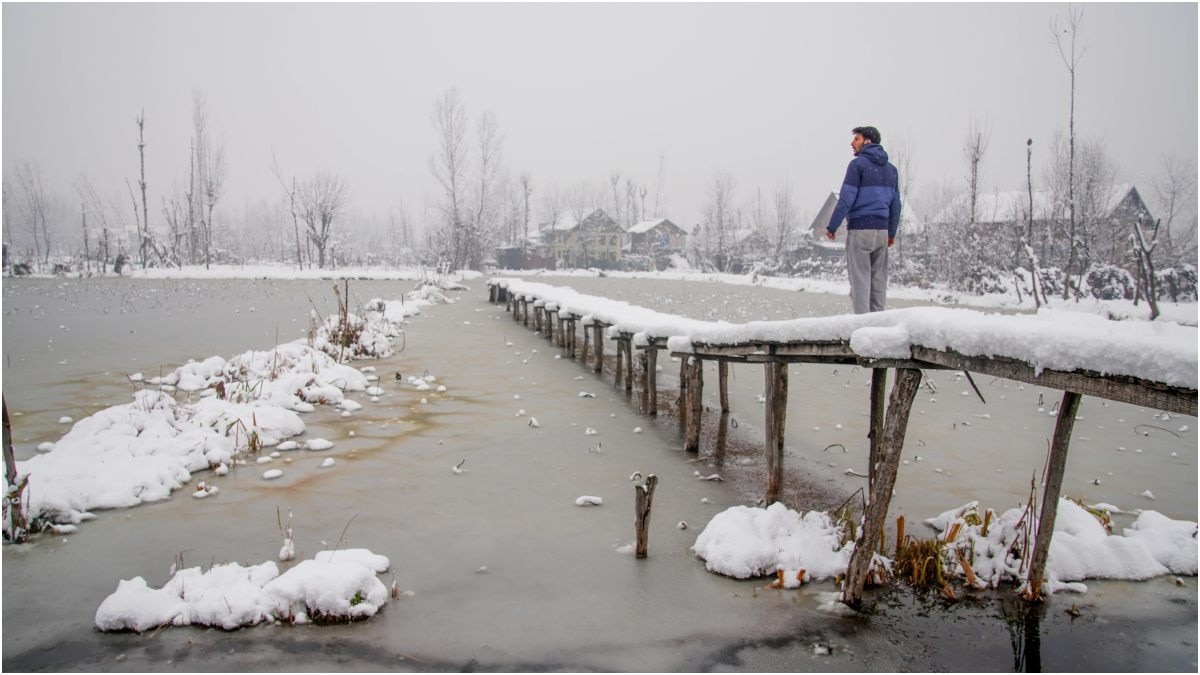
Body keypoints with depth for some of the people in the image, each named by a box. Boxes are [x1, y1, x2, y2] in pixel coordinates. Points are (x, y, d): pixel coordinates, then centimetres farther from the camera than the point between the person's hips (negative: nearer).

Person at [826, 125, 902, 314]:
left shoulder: (858, 164, -6)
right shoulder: (891, 169, 16)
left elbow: (846, 198, -13)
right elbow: (895, 204, 16)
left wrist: (832, 226, -8)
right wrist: (892, 232, 21)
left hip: (860, 229, -6)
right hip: (882, 230, 7)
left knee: (860, 280, -5)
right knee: (879, 281, 8)